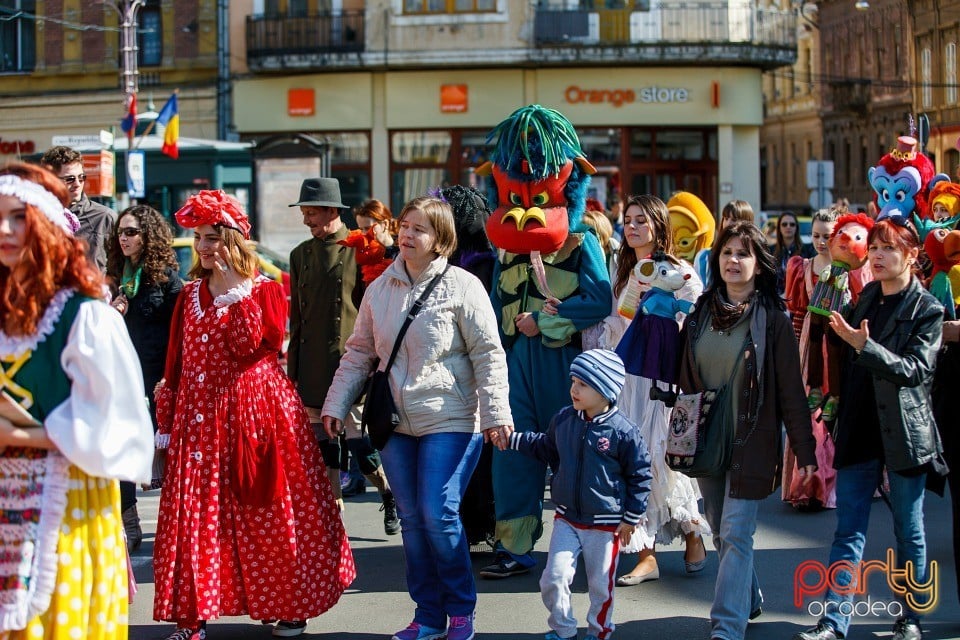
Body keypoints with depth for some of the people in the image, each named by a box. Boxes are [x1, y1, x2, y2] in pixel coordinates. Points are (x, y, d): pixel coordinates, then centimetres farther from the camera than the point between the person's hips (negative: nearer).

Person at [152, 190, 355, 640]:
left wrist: (236, 291, -17)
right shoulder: (190, 294, 12)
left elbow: (249, 345, -18)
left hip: (255, 413, -4)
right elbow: (175, 363, 13)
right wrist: (167, 420, 10)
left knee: (266, 513, 2)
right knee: (194, 516, -1)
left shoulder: (265, 290, -2)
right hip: (200, 417, 4)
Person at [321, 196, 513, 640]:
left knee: (439, 515, -10)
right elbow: (359, 353, 15)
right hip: (396, 421, 5)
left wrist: (495, 413, -12)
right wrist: (336, 405, 9)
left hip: (449, 420, -5)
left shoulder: (461, 286, -6)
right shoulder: (380, 289, 8)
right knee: (412, 520, 7)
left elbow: (488, 354, -7)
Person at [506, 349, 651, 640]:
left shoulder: (622, 430, -15)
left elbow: (639, 475, -6)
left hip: (605, 524, -4)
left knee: (600, 585, 10)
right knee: (553, 578, -4)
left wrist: (631, 518, -4)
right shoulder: (563, 420, -1)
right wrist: (512, 438, 15)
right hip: (567, 518, 4)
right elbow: (545, 448, 21)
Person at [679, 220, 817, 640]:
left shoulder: (772, 319, -7)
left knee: (735, 534, -10)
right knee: (721, 532, 14)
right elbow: (685, 380, 12)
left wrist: (804, 449, -7)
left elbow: (791, 390, -6)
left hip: (751, 442, -5)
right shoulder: (700, 314, 6)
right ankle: (749, 600, 34)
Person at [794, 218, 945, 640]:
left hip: (904, 433, -4)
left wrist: (865, 347, -24)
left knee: (909, 532, 7)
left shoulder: (926, 310, -6)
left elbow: (917, 369, -17)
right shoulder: (865, 299, 11)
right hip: (860, 431, 5)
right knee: (848, 530, 0)